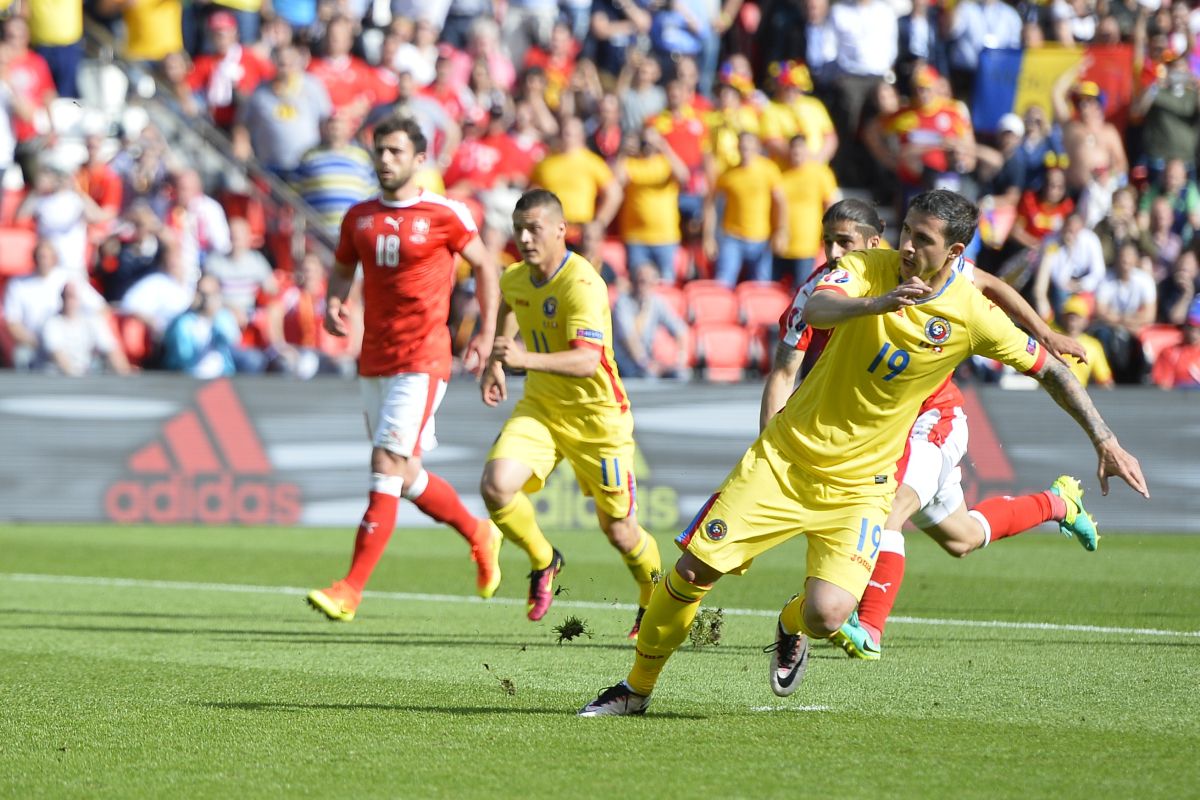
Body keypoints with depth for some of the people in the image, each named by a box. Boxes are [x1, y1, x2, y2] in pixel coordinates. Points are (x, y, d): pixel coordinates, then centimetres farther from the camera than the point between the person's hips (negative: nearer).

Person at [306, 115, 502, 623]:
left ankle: (350, 591, -18)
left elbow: (484, 266, 6)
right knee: (406, 475, 13)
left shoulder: (444, 215, -5)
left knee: (387, 467, -14)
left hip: (422, 361, -6)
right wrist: (333, 302, -2)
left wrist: (486, 333, 2)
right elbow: (343, 269, 20)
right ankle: (478, 534, 39)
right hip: (373, 361, 6)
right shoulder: (359, 217, 8)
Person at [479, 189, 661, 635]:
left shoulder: (582, 285, -26)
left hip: (597, 416, -5)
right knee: (496, 486, -21)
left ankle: (654, 602, 35)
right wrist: (495, 362, 16)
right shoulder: (515, 278, -3)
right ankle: (543, 561, 7)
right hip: (540, 408, 5)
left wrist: (526, 359, -51)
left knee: (618, 530, 5)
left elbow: (587, 360, -38)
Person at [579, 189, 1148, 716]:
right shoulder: (868, 269, -11)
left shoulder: (973, 317, -10)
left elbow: (1049, 370, 3)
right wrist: (878, 303, -50)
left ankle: (792, 628, 21)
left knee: (826, 615, -19)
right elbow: (815, 310, -32)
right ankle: (637, 689, 18)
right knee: (694, 569, -4)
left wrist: (1104, 441, 3)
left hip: (858, 485, 0)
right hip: (785, 456, 1)